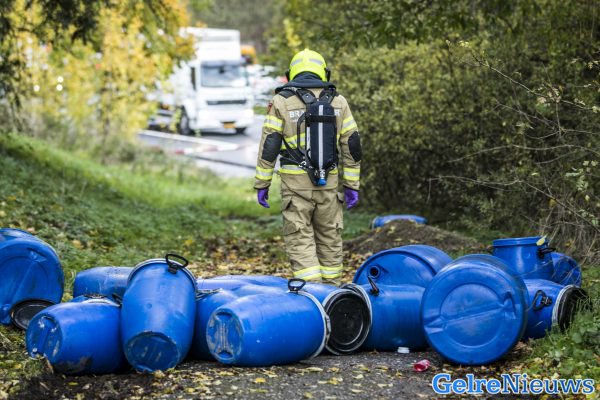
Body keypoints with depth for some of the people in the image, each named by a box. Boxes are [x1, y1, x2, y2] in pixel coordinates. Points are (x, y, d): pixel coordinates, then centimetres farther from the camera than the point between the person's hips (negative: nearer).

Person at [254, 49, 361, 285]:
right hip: (330, 185, 3)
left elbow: (269, 146, -5)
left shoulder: (282, 101, -2)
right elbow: (352, 146, 5)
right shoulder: (338, 101, 6)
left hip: (296, 184, -3)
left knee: (300, 240, 0)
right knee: (330, 239, 14)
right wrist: (352, 185, 10)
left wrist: (262, 184, 1)